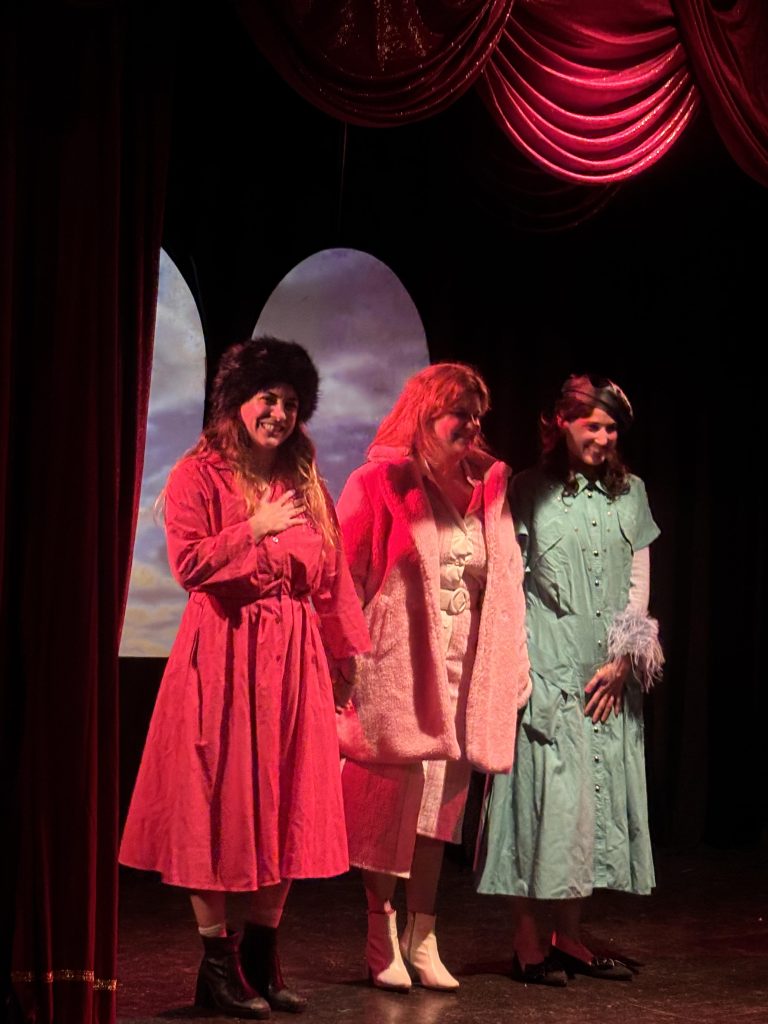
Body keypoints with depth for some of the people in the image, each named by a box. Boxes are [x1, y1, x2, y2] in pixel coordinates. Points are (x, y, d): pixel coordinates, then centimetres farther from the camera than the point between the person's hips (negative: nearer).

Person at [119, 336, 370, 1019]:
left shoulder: (304, 482, 14)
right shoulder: (198, 476, -1)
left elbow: (330, 576, 14)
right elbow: (188, 563, -12)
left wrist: (344, 650, 11)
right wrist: (256, 529, -13)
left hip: (293, 656, 5)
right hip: (223, 653, -5)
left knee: (288, 807, 6)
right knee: (218, 805, -1)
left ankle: (263, 958, 16)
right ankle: (217, 962, 7)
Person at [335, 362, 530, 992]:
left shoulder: (488, 487, 9)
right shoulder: (382, 482, -6)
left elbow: (505, 585, 10)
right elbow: (342, 575, -7)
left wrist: (513, 667, 6)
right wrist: (346, 661, -12)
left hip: (459, 677, 5)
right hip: (393, 673, -5)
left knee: (439, 803, 9)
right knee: (389, 801, 0)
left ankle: (423, 938, 18)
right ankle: (382, 940, 11)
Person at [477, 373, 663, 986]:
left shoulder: (630, 493, 12)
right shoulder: (531, 491, 0)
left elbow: (640, 581, 10)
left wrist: (623, 659, 0)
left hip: (609, 675, 4)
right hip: (545, 665, -4)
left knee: (595, 795, 6)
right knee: (544, 792, -6)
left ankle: (568, 936, 15)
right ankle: (529, 941, 1)